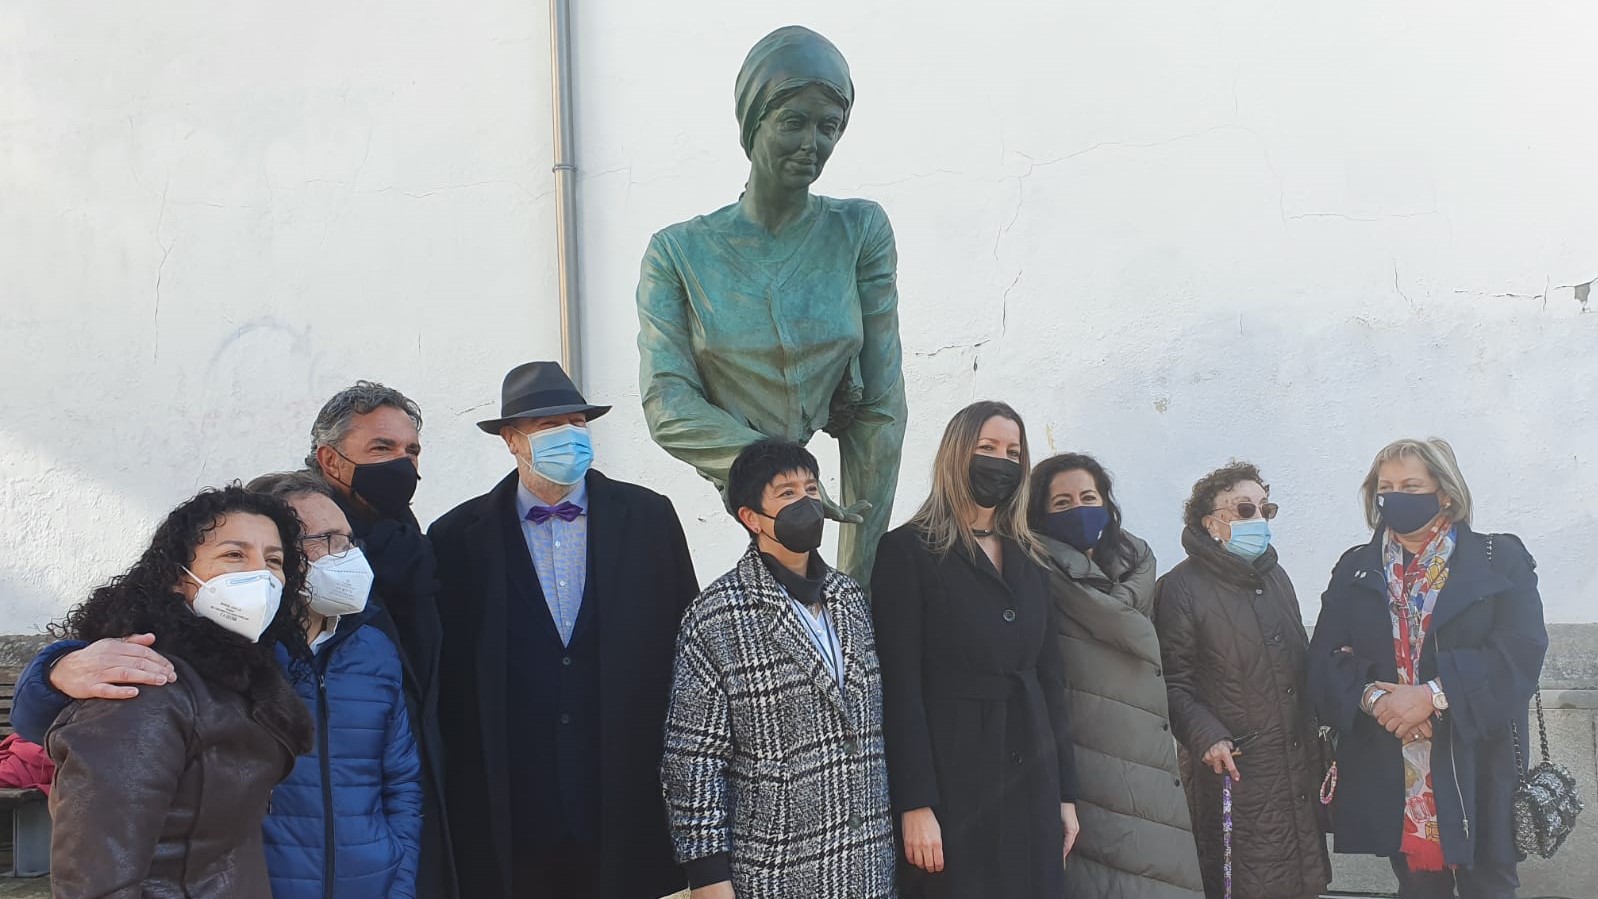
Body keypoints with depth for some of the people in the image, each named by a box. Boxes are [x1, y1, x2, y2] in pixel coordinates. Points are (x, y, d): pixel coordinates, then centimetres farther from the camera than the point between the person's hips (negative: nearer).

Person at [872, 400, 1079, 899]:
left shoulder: (1029, 561, 14)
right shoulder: (907, 551, -5)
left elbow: (1051, 680, 14)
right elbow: (901, 685, -11)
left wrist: (1066, 793, 10)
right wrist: (914, 804, -17)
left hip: (1032, 783, 6)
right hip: (953, 781, -5)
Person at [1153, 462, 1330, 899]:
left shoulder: (1275, 576, 15)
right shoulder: (1182, 588, -8)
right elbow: (1174, 683, -10)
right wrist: (1207, 736, -23)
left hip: (1300, 765, 7)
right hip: (1237, 771, -7)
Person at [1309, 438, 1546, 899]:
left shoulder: (1500, 561, 2)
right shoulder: (1356, 569, 10)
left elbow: (1520, 654, -11)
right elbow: (1325, 658, 2)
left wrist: (1432, 695, -20)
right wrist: (1371, 697, -17)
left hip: (1476, 770, -2)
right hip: (1387, 772, 2)